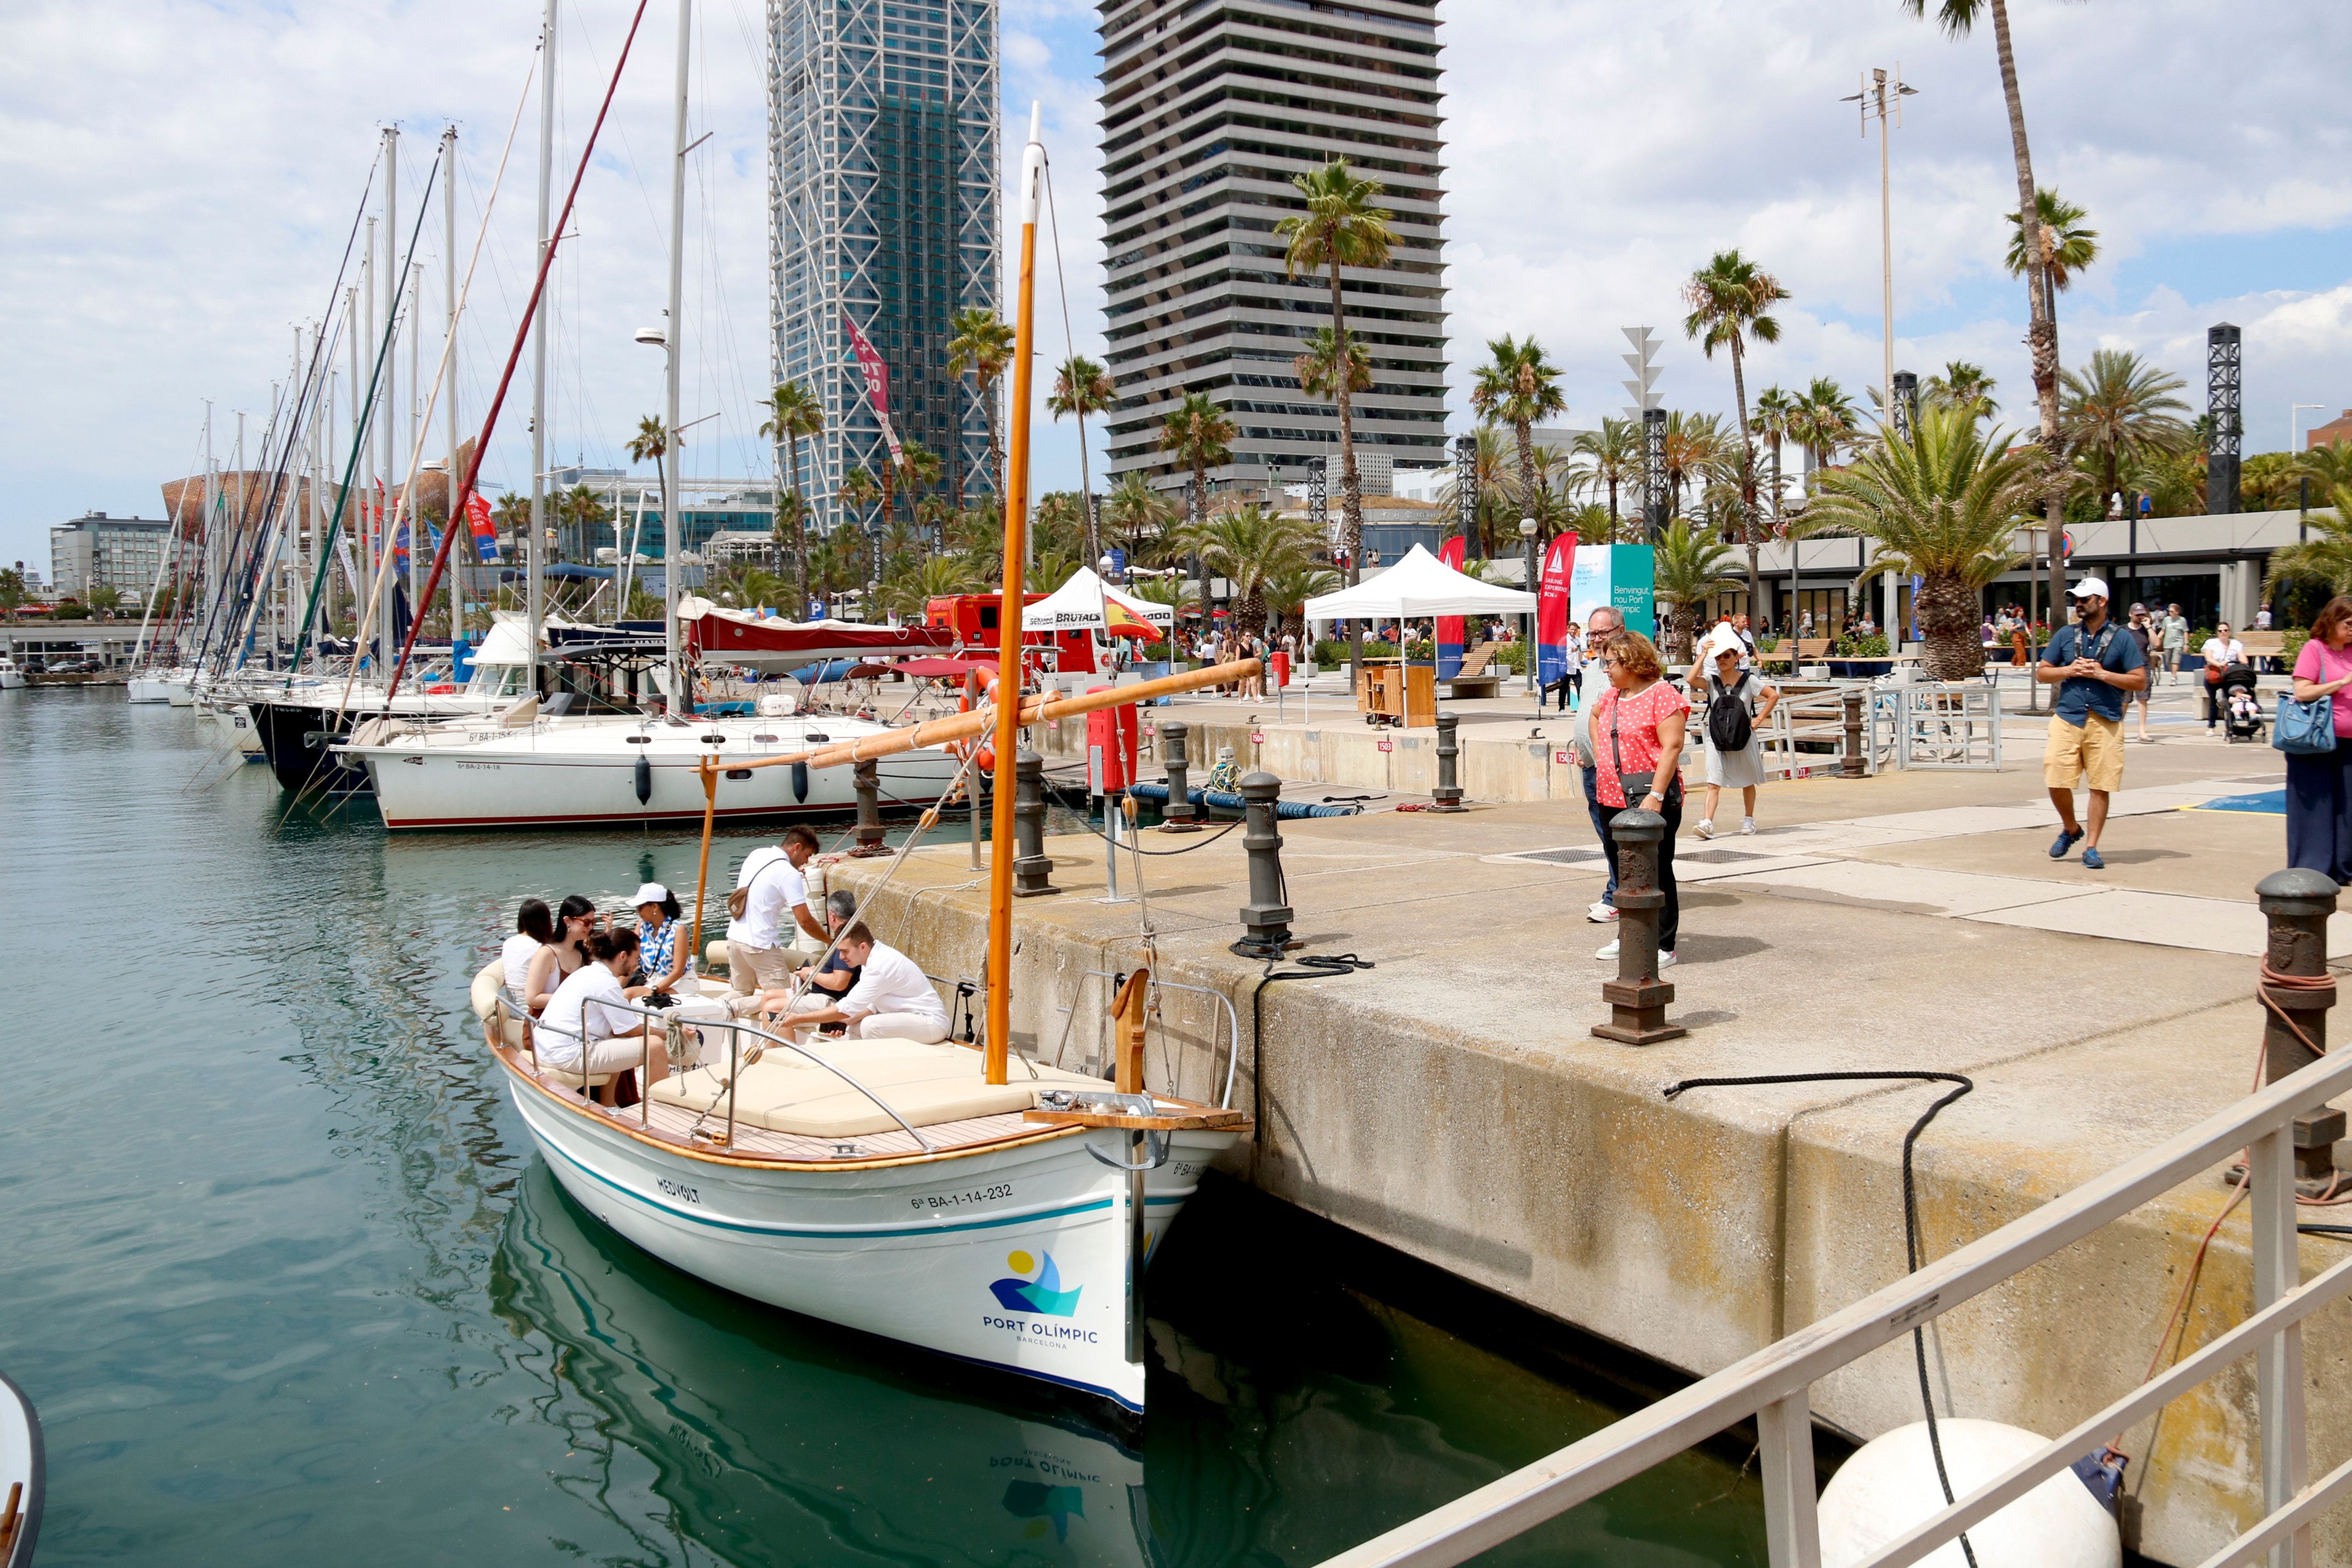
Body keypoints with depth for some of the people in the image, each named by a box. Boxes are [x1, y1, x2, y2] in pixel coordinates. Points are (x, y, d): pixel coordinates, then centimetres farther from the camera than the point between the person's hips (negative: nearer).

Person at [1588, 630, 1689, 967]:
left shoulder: (1662, 694, -10)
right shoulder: (1612, 696, 14)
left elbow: (1672, 747, -16)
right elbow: (1595, 716, 36)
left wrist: (1655, 796, -22)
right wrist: (1599, 755, 22)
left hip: (1651, 801, -8)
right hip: (1614, 799, 8)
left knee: (1656, 873, -2)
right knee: (1622, 871, 14)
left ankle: (1664, 946, 5)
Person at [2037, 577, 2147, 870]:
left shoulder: (2121, 638, 4)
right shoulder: (2065, 635, 10)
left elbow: (2139, 681, 0)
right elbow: (2041, 673, 12)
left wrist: (2101, 674, -9)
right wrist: (2069, 670, -5)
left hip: (2105, 722, -2)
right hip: (2067, 718, 2)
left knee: (2101, 786, -1)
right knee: (2057, 782, -5)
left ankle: (2092, 848, 8)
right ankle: (2071, 829, 22)